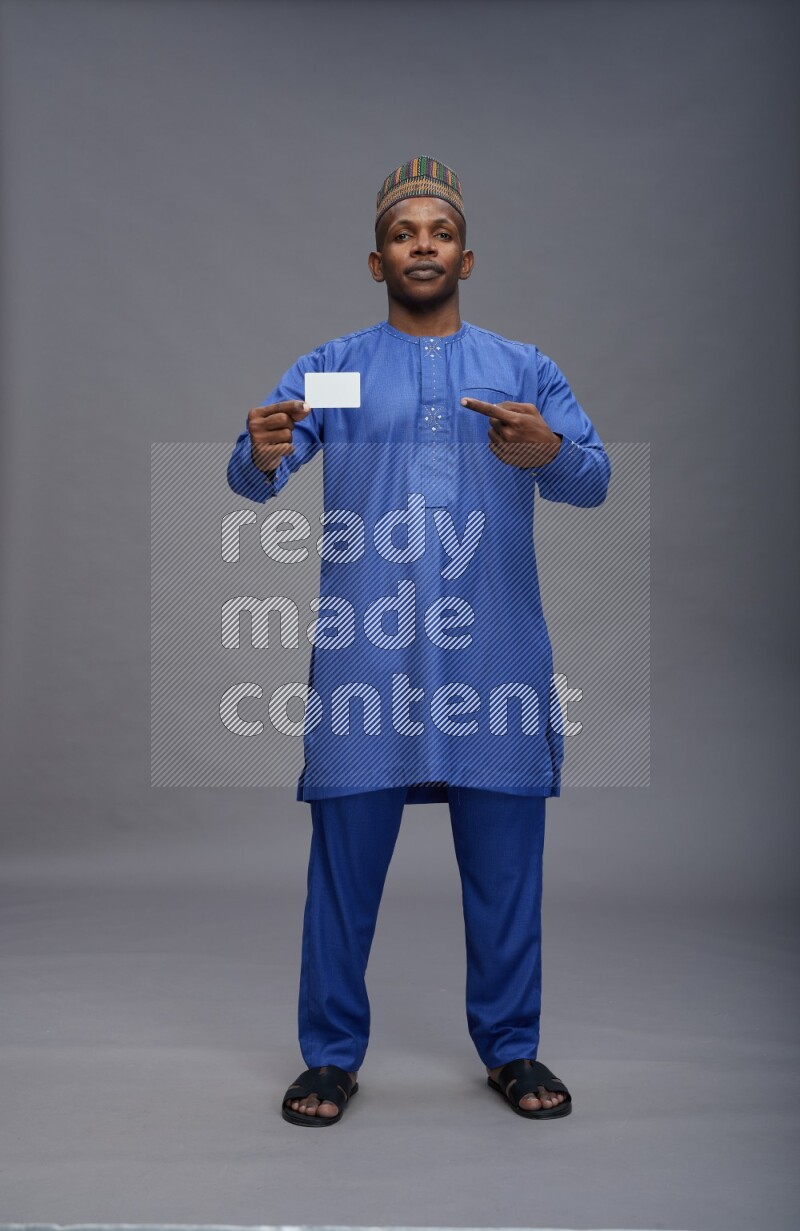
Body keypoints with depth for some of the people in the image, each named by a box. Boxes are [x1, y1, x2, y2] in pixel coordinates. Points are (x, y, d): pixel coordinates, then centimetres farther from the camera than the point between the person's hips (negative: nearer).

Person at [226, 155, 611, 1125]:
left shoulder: (523, 369, 12)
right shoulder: (329, 368, 10)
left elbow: (594, 479, -1)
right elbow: (252, 477, -2)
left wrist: (546, 452, -25)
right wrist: (261, 456, -27)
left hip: (495, 653, 1)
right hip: (364, 653, -1)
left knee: (505, 862, 7)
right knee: (345, 859, 3)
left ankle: (511, 1049, 24)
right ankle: (332, 1055, 19)